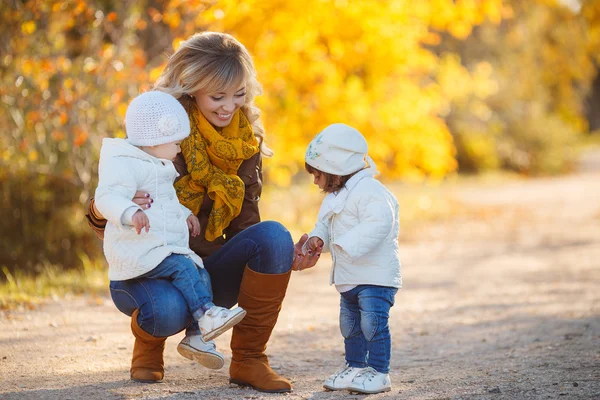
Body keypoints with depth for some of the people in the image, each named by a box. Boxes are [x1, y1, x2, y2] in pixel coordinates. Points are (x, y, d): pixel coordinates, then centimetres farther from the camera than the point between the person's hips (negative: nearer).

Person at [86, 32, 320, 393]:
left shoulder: (246, 139, 0)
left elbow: (244, 221, 2)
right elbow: (100, 222, -12)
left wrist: (284, 256, -18)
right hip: (148, 270, -4)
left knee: (273, 236, -23)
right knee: (168, 310, -39)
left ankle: (249, 359, -12)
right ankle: (148, 346, 1)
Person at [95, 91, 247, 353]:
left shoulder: (156, 165, 20)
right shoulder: (124, 165, -15)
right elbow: (106, 197, -31)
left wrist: (184, 214, 29)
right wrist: (131, 213, -48)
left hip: (165, 248, 10)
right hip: (137, 252, -10)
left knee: (200, 273, -2)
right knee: (183, 267, -27)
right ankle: (206, 315, -30)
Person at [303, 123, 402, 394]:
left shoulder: (369, 191, -19)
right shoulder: (335, 197, 14)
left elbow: (378, 224, -32)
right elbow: (325, 225, 21)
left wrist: (346, 244, -33)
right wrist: (317, 238, -2)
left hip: (376, 274, -10)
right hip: (349, 277, 10)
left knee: (373, 323, -11)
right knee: (349, 325, 15)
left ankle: (379, 372, -4)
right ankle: (355, 367, 26)